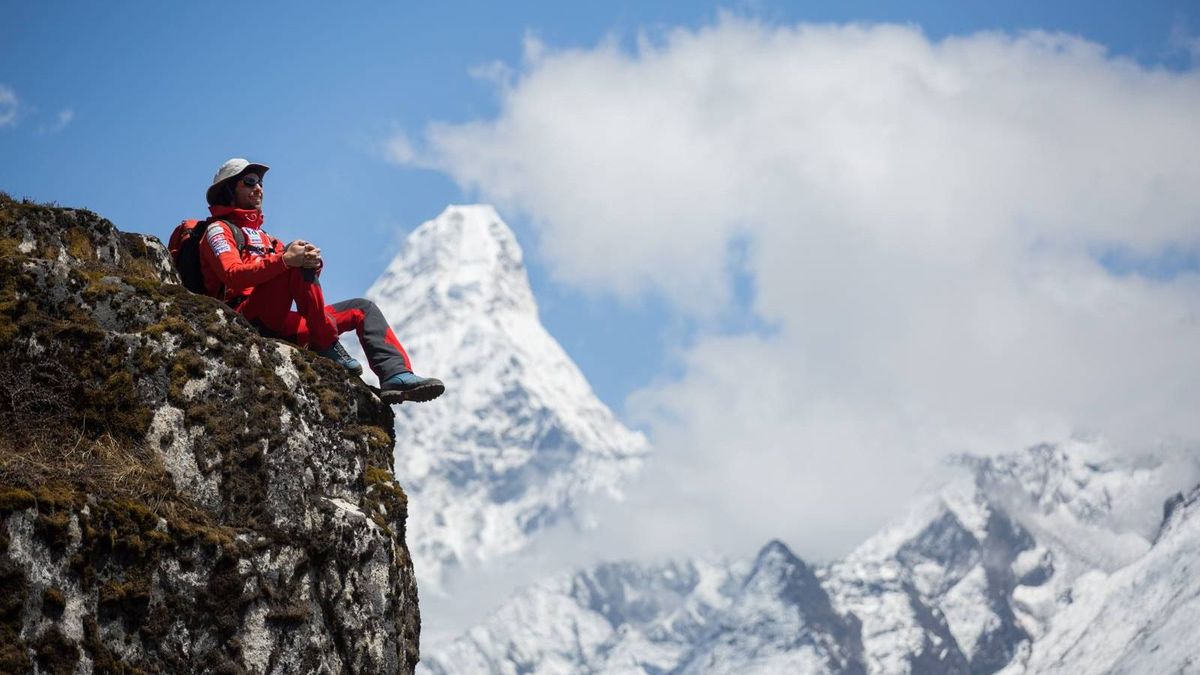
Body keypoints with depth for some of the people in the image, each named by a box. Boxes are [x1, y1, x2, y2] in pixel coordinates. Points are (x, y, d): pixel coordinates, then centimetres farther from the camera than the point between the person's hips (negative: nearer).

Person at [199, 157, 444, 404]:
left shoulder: (262, 236, 32)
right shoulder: (219, 229, 7)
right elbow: (233, 276, -16)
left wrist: (314, 263, -10)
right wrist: (286, 259, -27)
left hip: (281, 325, 8)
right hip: (250, 318, -8)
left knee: (363, 308, 5)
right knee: (297, 249, -26)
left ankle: (396, 375, -20)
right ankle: (327, 347, -29)